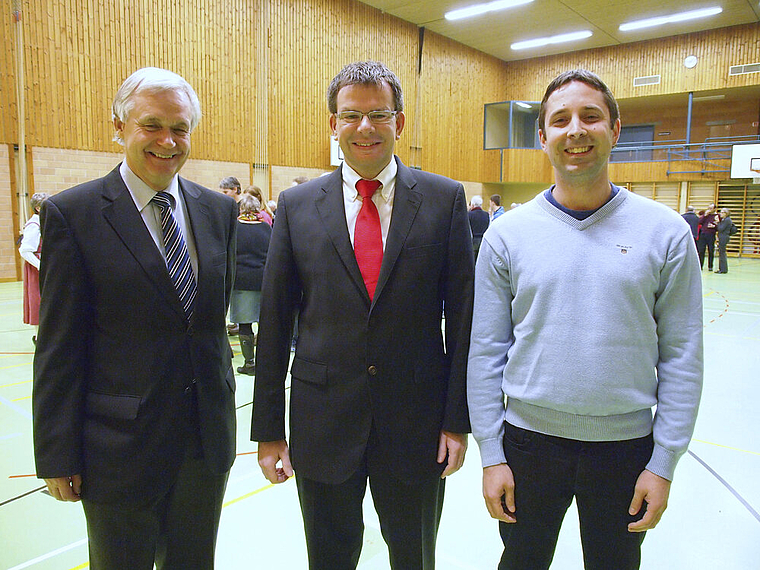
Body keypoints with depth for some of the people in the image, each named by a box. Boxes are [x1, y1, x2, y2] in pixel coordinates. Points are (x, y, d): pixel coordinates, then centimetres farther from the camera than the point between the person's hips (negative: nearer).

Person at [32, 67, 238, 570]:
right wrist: (58, 457, -7)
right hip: (120, 444, -4)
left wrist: (219, 408, 10)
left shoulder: (218, 211, 3)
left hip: (208, 437, 4)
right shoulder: (72, 214, -9)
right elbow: (59, 347, -9)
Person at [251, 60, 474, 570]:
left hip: (417, 423, 0)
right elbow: (274, 322, 1)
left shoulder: (445, 199, -3)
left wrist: (458, 418, -4)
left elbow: (462, 314, -2)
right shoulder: (297, 206, 0)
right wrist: (269, 429, 1)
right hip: (322, 424, 1)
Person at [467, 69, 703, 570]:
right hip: (529, 439, 0)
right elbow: (486, 352, -4)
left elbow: (682, 356, -3)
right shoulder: (507, 233, -6)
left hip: (626, 445, 0)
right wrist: (491, 454, -4)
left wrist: (664, 463, -4)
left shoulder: (666, 232, -6)